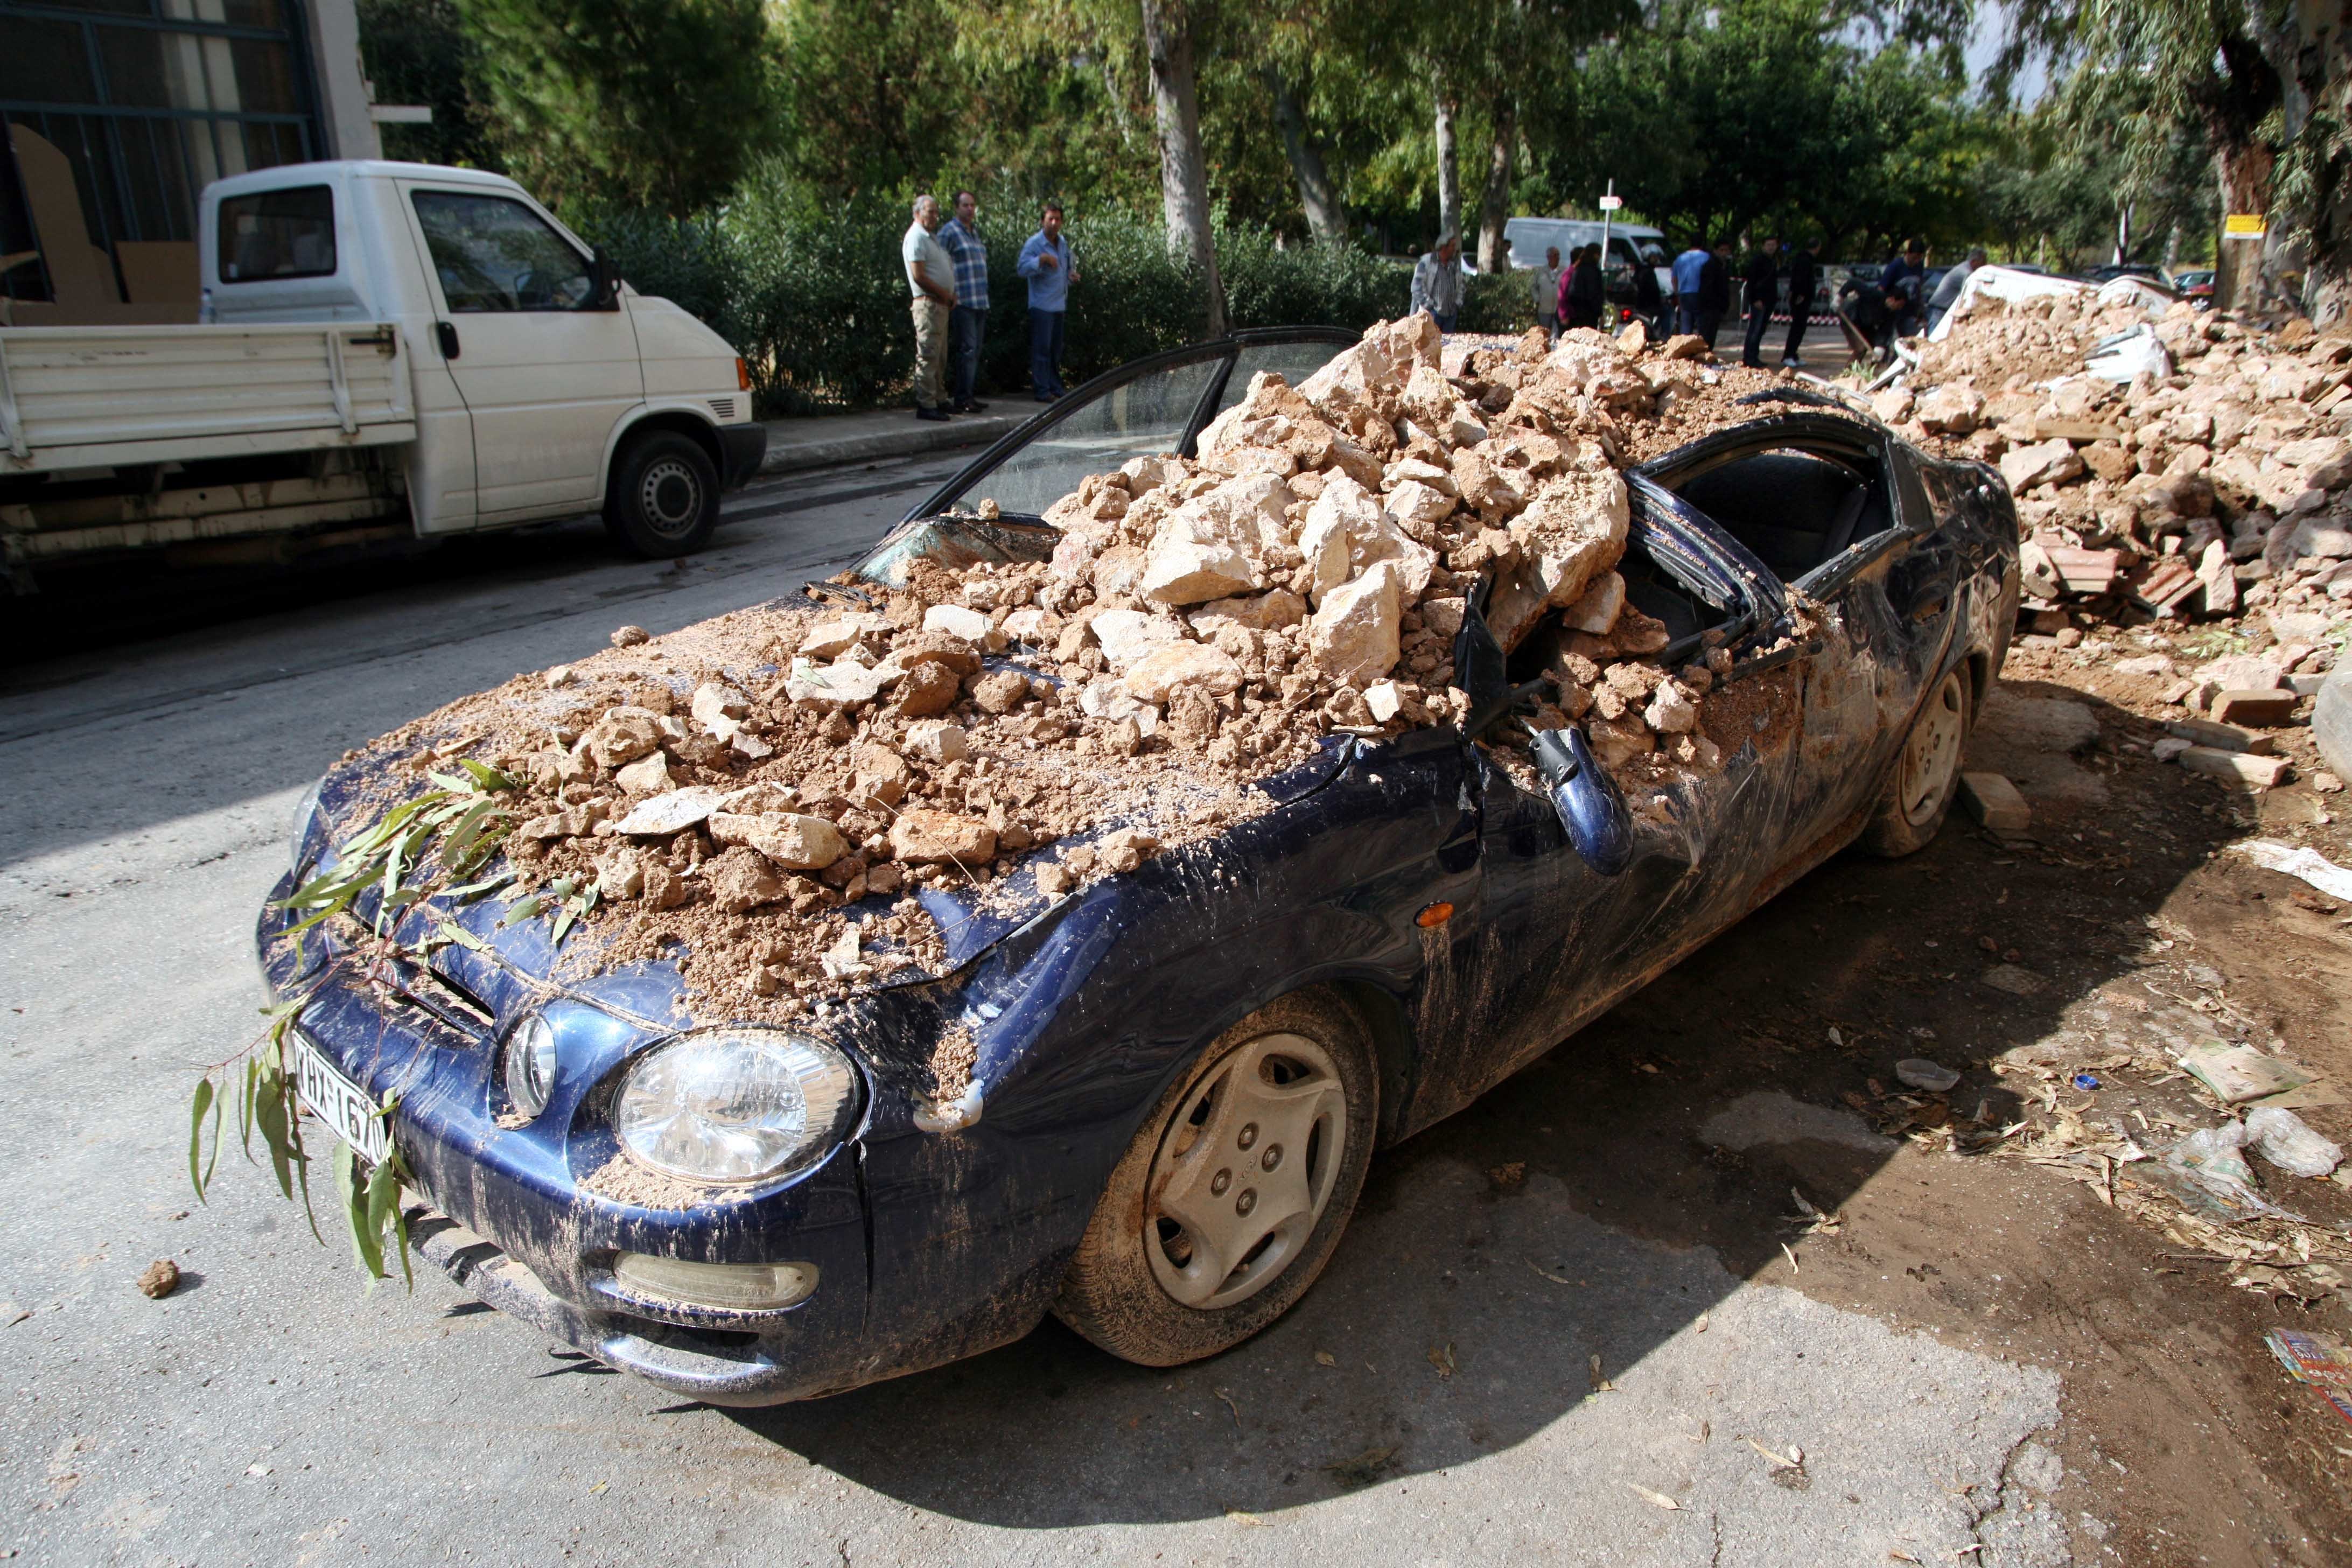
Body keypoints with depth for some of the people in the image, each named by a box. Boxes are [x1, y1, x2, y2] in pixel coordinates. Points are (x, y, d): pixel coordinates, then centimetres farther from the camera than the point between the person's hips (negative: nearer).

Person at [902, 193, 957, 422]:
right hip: (928, 303, -10)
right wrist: (944, 294, -11)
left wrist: (951, 294, 8)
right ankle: (926, 405, -10)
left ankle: (939, 400, 20)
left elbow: (944, 271, 25)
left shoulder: (930, 237, 21)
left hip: (941, 304, 10)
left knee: (940, 357, 13)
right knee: (928, 356, -10)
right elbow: (919, 276, -18)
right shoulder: (916, 238, -10)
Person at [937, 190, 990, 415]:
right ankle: (962, 400, -10)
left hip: (980, 301, 8)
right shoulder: (948, 231, -5)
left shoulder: (975, 231, 20)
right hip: (962, 301, -8)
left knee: (975, 351, 9)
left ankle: (967, 397, 14)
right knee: (967, 348, -12)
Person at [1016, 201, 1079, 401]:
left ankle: (1056, 387, 22)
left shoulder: (1063, 243, 13)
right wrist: (1042, 259, -32)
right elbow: (1022, 268, -20)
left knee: (1056, 349, 13)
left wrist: (1071, 275, 8)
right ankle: (1042, 391, -5)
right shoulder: (1034, 243, -10)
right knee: (1042, 349, -7)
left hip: (1059, 304, 7)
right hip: (1041, 305, -7)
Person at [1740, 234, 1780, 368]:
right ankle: (1749, 358, -8)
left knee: (1761, 329, 9)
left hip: (1769, 300, 8)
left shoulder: (1774, 260, 17)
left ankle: (1753, 357, 14)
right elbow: (1751, 281, -13)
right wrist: (1755, 300, -18)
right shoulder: (1757, 260, -8)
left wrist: (1775, 297, 15)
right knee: (1755, 329, -10)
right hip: (1759, 300, -8)